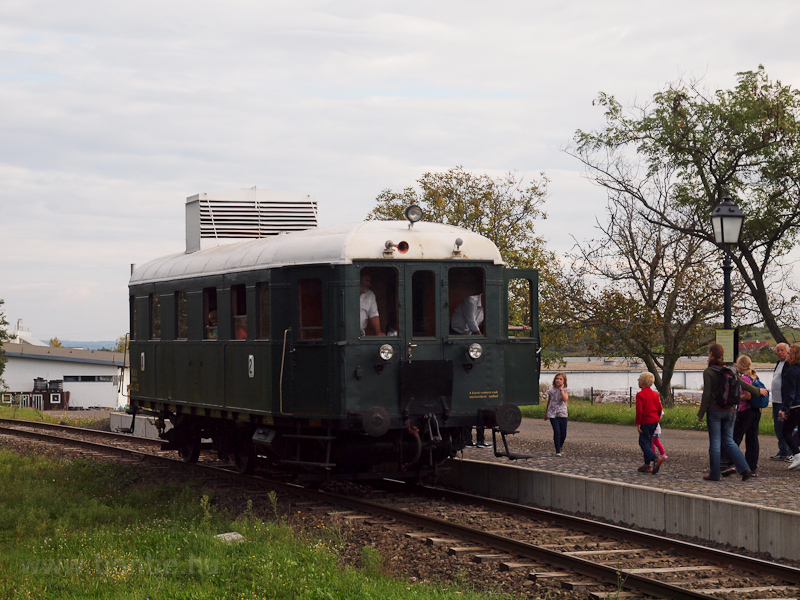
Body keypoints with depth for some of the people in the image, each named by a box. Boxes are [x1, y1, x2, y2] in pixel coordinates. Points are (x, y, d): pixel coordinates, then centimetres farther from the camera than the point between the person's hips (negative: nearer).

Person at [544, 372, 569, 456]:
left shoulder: (565, 390, 3)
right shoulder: (551, 390, 6)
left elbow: (565, 399, -19)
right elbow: (548, 402, 17)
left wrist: (561, 389, -14)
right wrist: (546, 414, 22)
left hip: (562, 414, 1)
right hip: (553, 414, -1)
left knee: (563, 435, 3)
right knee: (557, 432, -13)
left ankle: (560, 447, 30)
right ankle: (557, 451, -7)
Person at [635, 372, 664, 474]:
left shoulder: (640, 395, -13)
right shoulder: (655, 394, 10)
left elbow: (639, 411, -18)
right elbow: (660, 409, 12)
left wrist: (638, 423, -13)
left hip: (646, 422, -8)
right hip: (654, 421, 8)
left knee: (643, 443, -3)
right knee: (648, 442, 15)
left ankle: (656, 458, -25)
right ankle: (647, 465, 17)